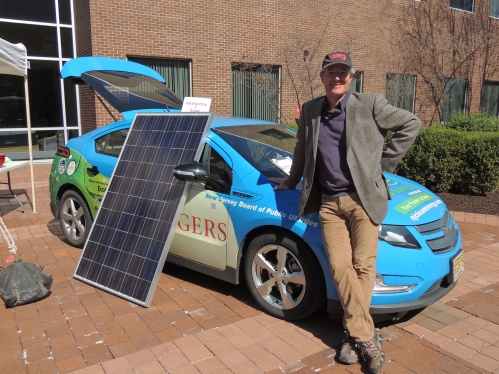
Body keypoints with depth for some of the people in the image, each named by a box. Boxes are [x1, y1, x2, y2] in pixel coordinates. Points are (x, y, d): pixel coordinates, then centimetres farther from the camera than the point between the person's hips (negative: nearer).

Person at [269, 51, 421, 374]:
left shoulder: (371, 105, -3)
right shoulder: (310, 111, 9)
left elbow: (411, 124, 2)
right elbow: (302, 151, 22)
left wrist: (384, 163, -1)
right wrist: (291, 182, 29)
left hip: (363, 199, -3)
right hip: (329, 202, 3)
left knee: (363, 266, -2)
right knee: (340, 268, -4)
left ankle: (355, 336, 14)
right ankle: (367, 336, 7)